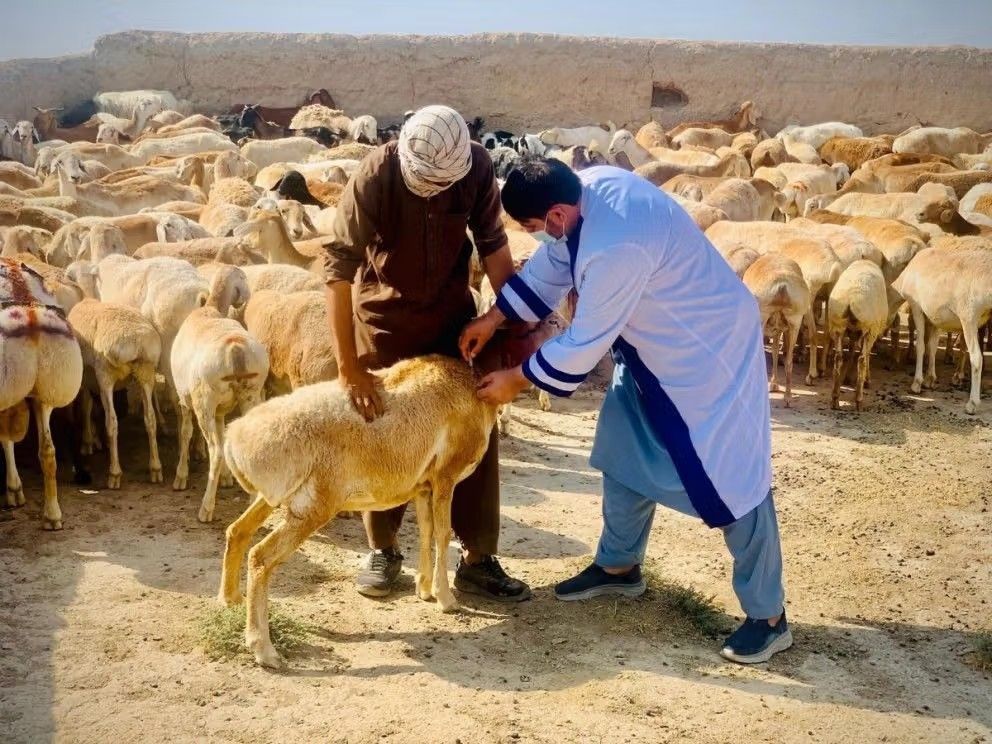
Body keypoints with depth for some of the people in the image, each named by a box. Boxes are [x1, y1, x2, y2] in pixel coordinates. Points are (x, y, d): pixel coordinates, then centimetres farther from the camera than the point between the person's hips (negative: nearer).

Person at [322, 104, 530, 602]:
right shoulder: (375, 176, -29)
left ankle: (478, 560, 10)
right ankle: (382, 549, 23)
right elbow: (339, 265, -31)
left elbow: (491, 243, -6)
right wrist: (348, 365, -34)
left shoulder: (477, 166, -20)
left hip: (452, 313, 3)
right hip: (385, 316, -2)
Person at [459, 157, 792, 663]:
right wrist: (493, 318, 5)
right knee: (624, 450, 17)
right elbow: (551, 264, 7)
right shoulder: (588, 186, -10)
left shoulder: (616, 248, -37)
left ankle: (768, 616, 7)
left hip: (709, 350, -10)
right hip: (651, 342, 10)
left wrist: (515, 380, -12)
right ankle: (619, 565, 35)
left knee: (731, 473, -4)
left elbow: (583, 345, -26)